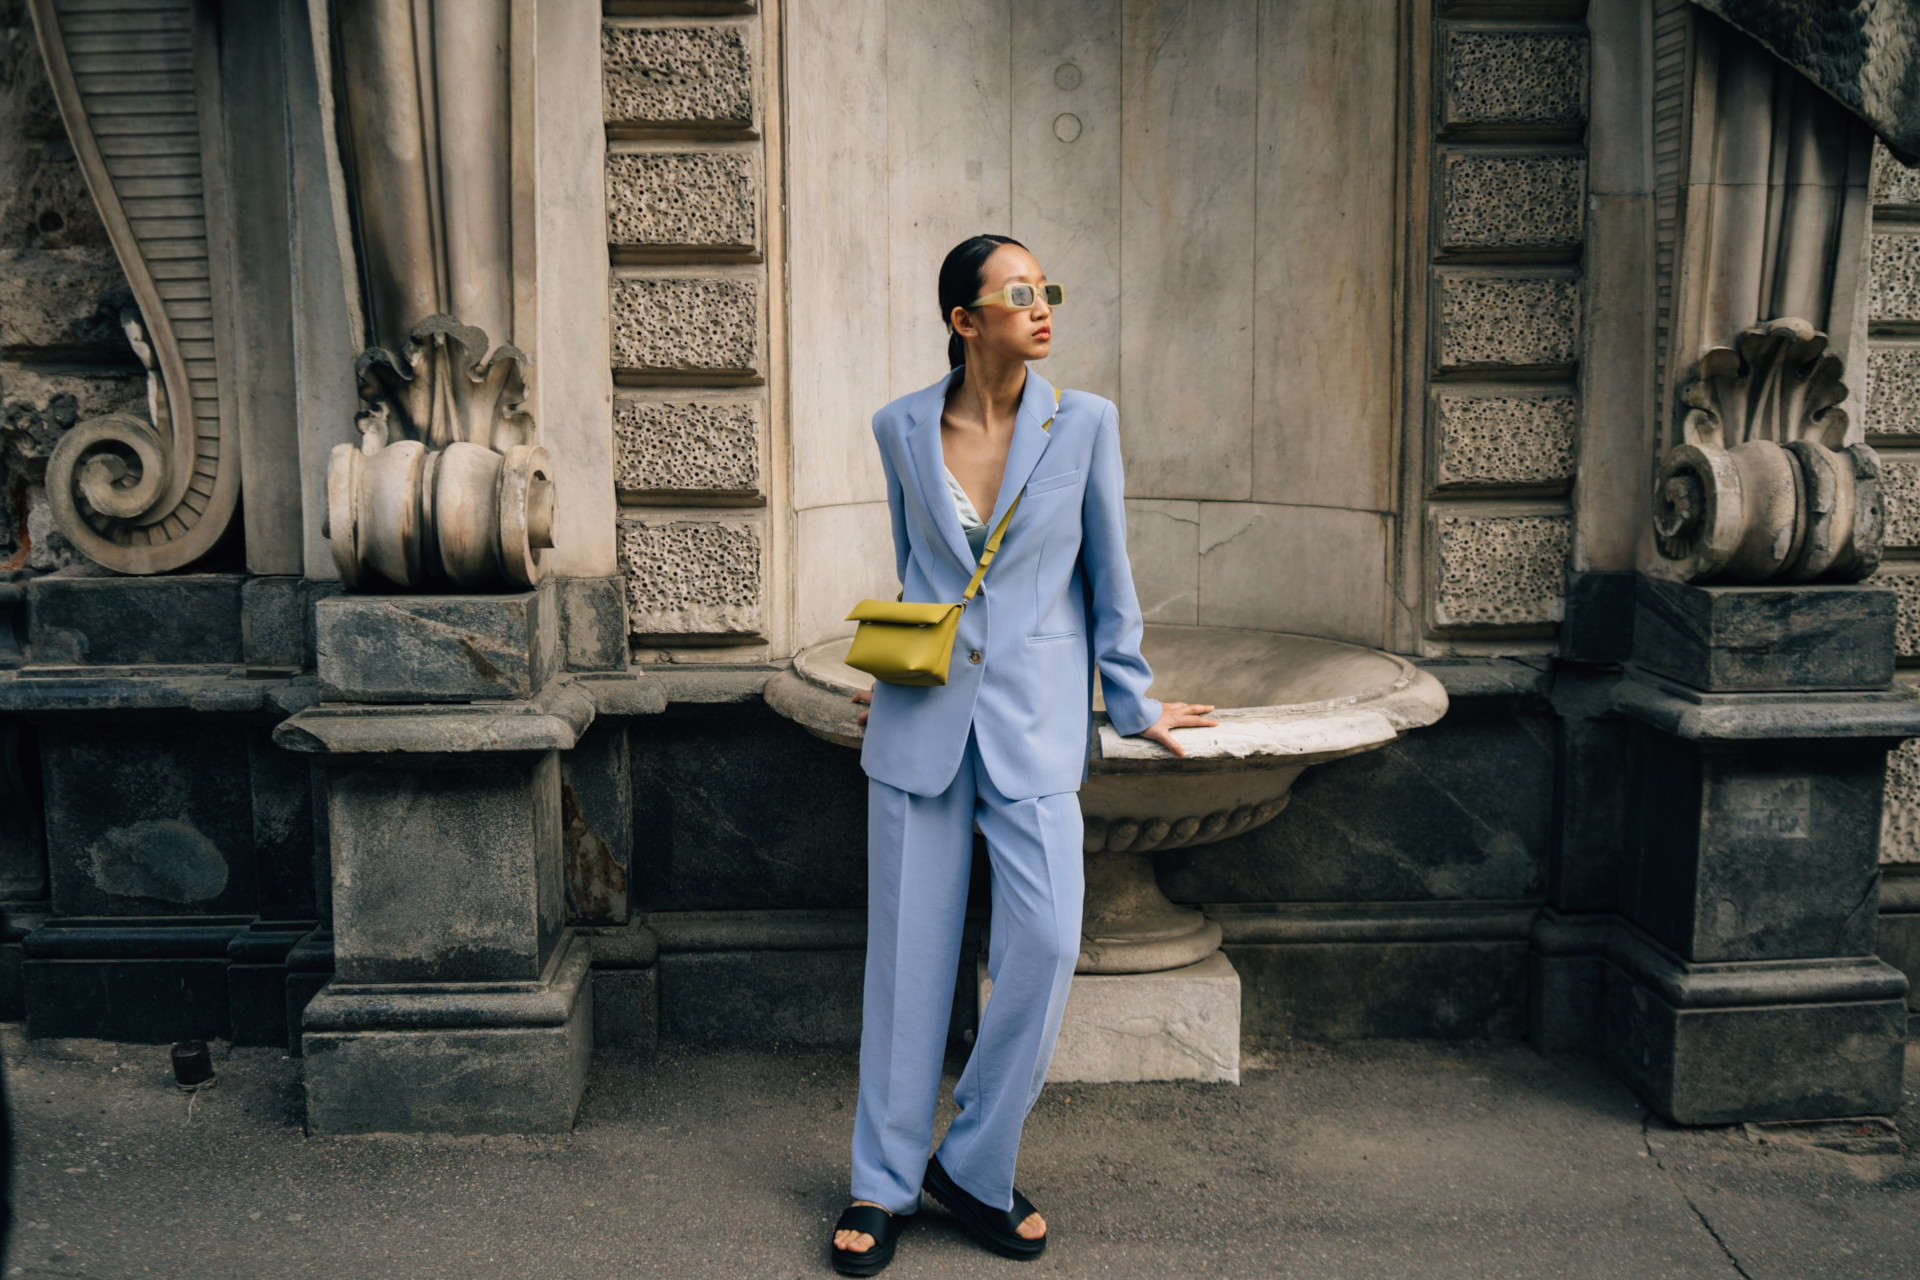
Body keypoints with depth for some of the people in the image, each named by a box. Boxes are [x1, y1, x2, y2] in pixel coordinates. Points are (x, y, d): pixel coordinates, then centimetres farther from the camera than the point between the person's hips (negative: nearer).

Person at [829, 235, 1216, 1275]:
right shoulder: (901, 428, 1)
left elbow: (1106, 570, 6)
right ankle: (884, 1184, 21)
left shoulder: (1084, 423, -2)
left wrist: (1131, 700, 11)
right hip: (922, 719, 1)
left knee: (1044, 945, -11)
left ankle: (975, 1167, 12)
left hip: (1035, 720, -1)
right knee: (908, 953, 5)